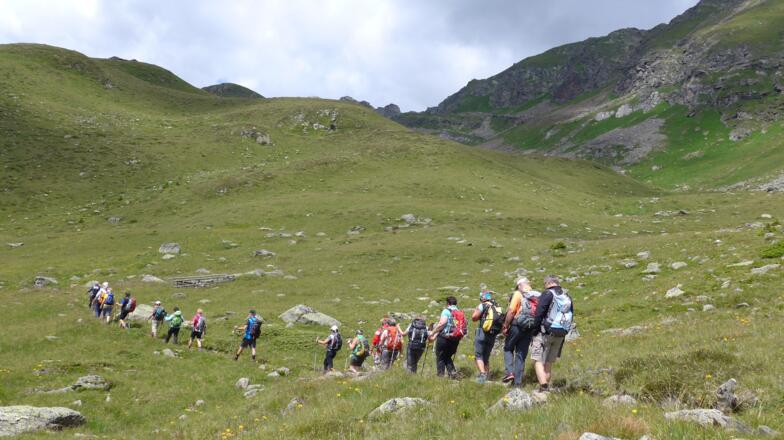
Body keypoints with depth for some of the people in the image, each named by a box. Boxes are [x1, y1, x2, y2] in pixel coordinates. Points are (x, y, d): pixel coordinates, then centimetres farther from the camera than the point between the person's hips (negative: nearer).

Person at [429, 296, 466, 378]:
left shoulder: (446, 311, -4)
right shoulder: (461, 313, 14)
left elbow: (442, 323, -18)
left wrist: (433, 332, -11)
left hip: (444, 338, -6)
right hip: (455, 340, 6)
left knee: (440, 357, 6)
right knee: (448, 357, 20)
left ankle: (440, 375, 3)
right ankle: (452, 372, 2)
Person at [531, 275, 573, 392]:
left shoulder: (548, 294, -8)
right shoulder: (567, 297, 13)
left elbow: (539, 313, -15)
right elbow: (571, 316, 16)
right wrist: (564, 331, 18)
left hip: (546, 332, -7)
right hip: (561, 334, 7)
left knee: (538, 360, -5)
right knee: (549, 362, 16)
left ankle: (543, 386, -19)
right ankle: (546, 386, 18)